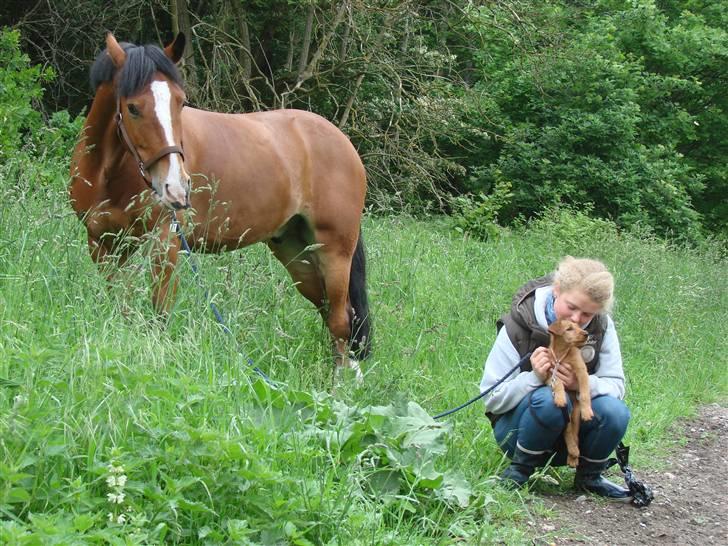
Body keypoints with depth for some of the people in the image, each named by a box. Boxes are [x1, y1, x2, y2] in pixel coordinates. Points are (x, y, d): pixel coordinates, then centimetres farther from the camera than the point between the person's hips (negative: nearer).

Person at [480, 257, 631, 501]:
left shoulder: (601, 327, -6)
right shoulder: (518, 326, -16)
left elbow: (616, 385, -8)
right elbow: (492, 398, -16)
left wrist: (584, 384, -29)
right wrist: (534, 377, -34)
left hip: (573, 429, 4)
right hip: (517, 424, -3)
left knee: (614, 411, -26)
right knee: (548, 399, -36)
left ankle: (589, 476, 2)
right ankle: (520, 469, -10)